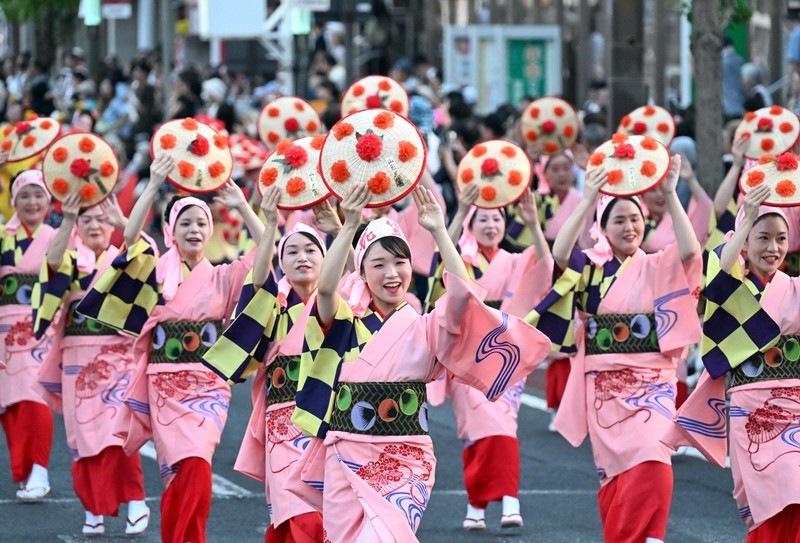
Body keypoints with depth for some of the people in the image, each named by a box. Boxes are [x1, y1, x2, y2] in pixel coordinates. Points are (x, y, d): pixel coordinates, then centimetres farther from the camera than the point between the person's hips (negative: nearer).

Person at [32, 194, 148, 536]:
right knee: (83, 433, 1)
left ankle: (136, 502, -6)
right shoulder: (71, 261, 5)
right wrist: (67, 221, -36)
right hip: (79, 360, 1)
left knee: (118, 430, -14)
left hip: (119, 358, -1)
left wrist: (122, 221, -31)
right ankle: (93, 509, 9)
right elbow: (53, 259, -20)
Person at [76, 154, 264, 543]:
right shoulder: (158, 273, 6)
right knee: (187, 471, -6)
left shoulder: (223, 277, 8)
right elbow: (131, 235, -12)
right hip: (164, 386, 0)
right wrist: (154, 187, -19)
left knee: (193, 471, -17)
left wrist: (242, 206, -10)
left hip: (208, 386, 0)